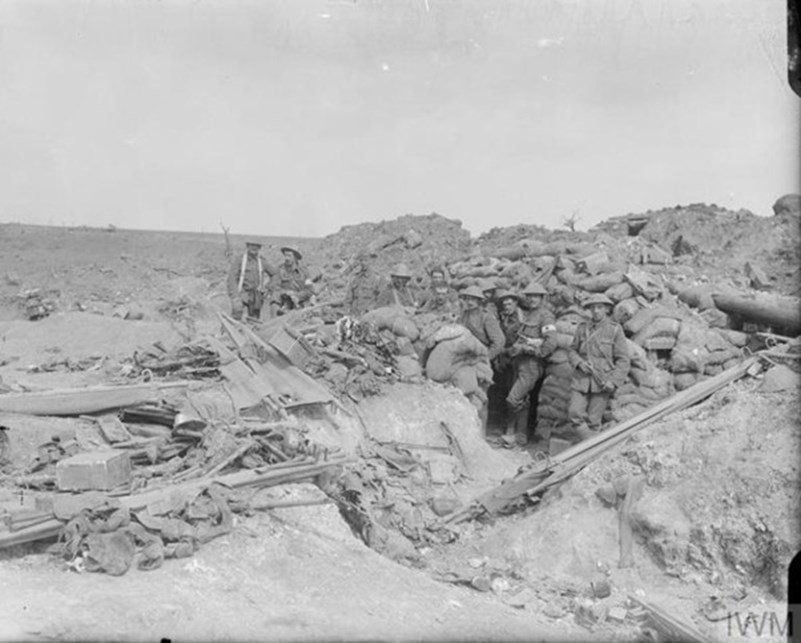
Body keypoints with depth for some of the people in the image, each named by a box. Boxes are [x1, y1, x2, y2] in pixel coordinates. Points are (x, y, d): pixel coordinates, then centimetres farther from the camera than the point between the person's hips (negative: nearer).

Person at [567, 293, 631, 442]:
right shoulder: (582, 328, 6)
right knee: (574, 414, -12)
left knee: (592, 421, -1)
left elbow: (623, 360, -3)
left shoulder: (615, 330, -3)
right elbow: (572, 351, 15)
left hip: (602, 382, -3)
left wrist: (613, 381, -14)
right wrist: (579, 363, -7)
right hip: (581, 379, 3)